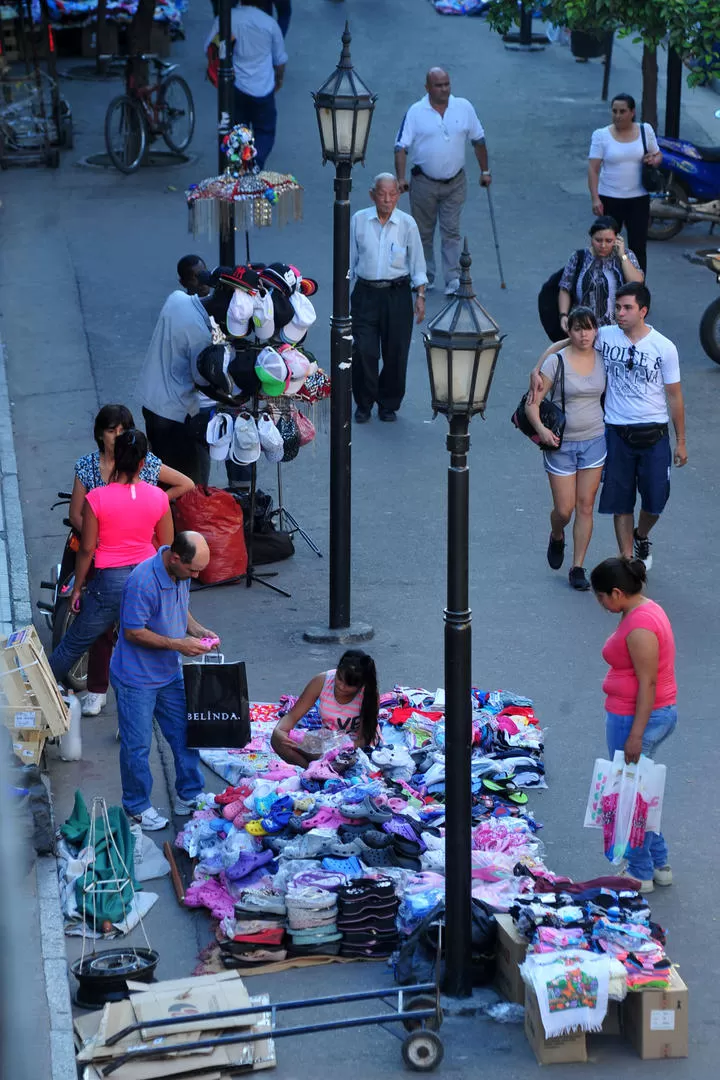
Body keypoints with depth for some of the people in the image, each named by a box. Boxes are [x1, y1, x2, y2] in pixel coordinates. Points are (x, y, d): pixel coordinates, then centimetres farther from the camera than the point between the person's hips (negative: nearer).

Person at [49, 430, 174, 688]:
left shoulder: (97, 498, -16)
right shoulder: (158, 497, -8)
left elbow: (87, 549, -9)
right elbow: (167, 547, 1)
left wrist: (77, 588, 3)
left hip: (110, 582, -2)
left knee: (73, 645, 12)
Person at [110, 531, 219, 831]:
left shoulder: (181, 573, -4)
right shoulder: (143, 581, -30)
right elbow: (134, 632, -24)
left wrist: (199, 631, -4)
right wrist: (177, 644, -24)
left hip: (169, 672, 8)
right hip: (137, 678, -8)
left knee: (185, 735, 15)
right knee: (137, 746, 5)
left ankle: (188, 797, 31)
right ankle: (137, 807, 23)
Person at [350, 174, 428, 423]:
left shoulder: (407, 223, -1)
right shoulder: (359, 220, 0)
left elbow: (417, 263, 6)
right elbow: (350, 260, 9)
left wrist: (420, 296, 1)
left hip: (397, 293, 0)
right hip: (366, 293, 0)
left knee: (396, 352, 3)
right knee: (364, 351, -7)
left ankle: (388, 404, 21)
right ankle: (364, 404, 11)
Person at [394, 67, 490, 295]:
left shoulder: (464, 108, 1)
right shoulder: (416, 112, -5)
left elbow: (478, 140, 11)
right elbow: (401, 147, -6)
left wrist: (485, 171, 11)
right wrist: (400, 178, -16)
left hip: (454, 183, 1)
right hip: (424, 182, 0)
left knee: (451, 232, -1)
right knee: (423, 233, 9)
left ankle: (453, 280, -1)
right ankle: (425, 278, 20)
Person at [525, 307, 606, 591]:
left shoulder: (603, 360, 0)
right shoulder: (556, 361, -12)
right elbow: (532, 402, -12)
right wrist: (541, 429, -28)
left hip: (594, 440, 3)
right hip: (561, 443, -3)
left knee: (585, 506, 2)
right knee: (564, 509, 2)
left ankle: (578, 568, 11)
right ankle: (557, 538, 38)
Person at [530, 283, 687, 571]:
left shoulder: (664, 348, -6)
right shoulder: (605, 336, -4)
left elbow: (674, 396, 0)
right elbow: (560, 345, 3)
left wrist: (681, 442, 2)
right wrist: (536, 371, -13)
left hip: (654, 435, -1)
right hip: (617, 432, 1)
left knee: (655, 501, 4)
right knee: (621, 502, 5)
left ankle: (641, 536, 37)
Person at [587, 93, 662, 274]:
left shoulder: (645, 130, 3)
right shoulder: (601, 135, -4)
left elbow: (658, 155, 16)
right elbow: (593, 168, -7)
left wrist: (654, 159, -9)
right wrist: (595, 198, -17)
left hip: (638, 199, 1)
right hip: (609, 199, -1)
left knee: (638, 248, 1)